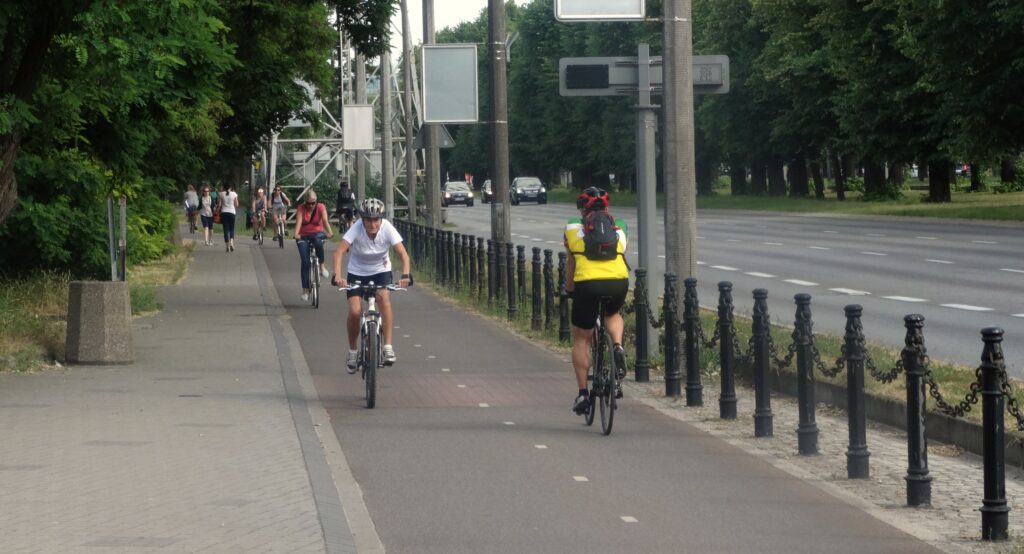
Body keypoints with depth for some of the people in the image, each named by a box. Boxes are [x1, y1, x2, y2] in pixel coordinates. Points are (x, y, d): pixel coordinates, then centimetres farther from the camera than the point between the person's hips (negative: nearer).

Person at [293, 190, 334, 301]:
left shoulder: (321, 207, -10)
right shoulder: (301, 208, -10)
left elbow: (325, 220, -25)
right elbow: (298, 222, -24)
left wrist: (329, 232, -44)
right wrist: (296, 234, -43)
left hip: (317, 233, -1)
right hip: (303, 236, 1)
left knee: (318, 242, -39)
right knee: (305, 262, -10)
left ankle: (322, 265, -17)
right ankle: (305, 290, -5)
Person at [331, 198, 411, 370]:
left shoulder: (387, 228, -23)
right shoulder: (356, 228, -26)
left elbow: (403, 253, -29)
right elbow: (340, 251, -35)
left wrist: (405, 275, -46)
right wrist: (337, 276, -50)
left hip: (381, 270, 0)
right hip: (357, 272, 0)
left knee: (384, 299, -28)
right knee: (355, 311, -15)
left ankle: (388, 347, -22)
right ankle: (352, 351, 9)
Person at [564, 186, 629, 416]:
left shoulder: (573, 227, 18)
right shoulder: (619, 227, 23)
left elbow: (571, 263, 23)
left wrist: (569, 288, 38)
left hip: (588, 283, -2)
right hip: (619, 282, 2)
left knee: (581, 339, 14)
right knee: (613, 315, 35)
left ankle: (583, 394, 10)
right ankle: (617, 346, 4)